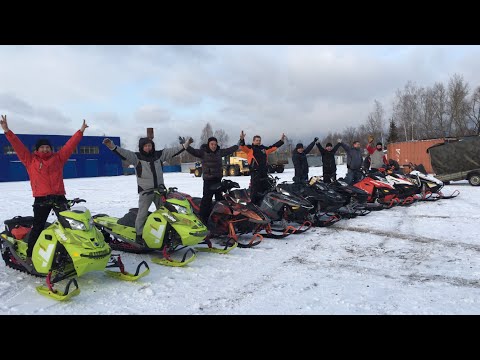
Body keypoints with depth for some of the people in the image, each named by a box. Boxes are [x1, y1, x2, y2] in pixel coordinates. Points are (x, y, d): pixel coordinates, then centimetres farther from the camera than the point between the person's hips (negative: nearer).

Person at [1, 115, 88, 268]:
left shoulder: (58, 158, 13)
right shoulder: (30, 160, 11)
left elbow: (70, 145, 10)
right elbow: (17, 145, 6)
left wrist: (80, 131, 6)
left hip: (59, 197, 2)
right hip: (41, 199, -1)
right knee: (38, 227, -1)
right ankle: (29, 256, 7)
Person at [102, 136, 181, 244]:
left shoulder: (159, 154, 6)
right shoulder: (137, 157, -6)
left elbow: (172, 151, 9)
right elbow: (125, 153, -19)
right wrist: (112, 147, -35)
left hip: (160, 189, 4)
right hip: (145, 191, -4)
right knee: (143, 213, -6)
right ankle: (139, 235, 5)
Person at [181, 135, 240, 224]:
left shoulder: (219, 152, 9)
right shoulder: (203, 152, -6)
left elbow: (230, 150, 21)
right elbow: (193, 151, -20)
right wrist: (187, 145, -39)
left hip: (218, 179, 6)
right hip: (208, 180, -6)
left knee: (220, 198, 17)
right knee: (207, 198, -9)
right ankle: (203, 218, -4)